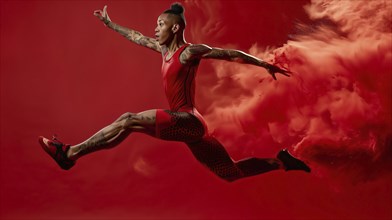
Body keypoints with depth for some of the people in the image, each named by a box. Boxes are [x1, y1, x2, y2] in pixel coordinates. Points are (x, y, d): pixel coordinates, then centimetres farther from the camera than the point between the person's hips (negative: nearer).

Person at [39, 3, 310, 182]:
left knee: (128, 120, -16)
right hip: (190, 126, 9)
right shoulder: (164, 49, 16)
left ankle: (70, 154, -11)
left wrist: (266, 65, -8)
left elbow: (232, 54, -7)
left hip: (188, 121, -9)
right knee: (232, 173, 14)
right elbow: (136, 37, 28)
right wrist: (109, 23, 35)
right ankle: (280, 161, 20)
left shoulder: (190, 51, -7)